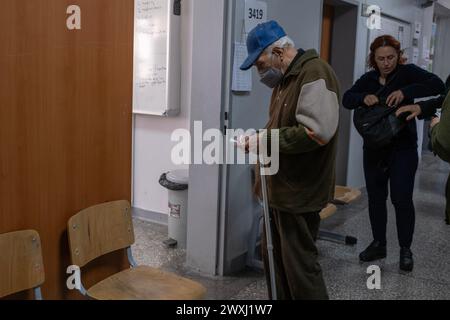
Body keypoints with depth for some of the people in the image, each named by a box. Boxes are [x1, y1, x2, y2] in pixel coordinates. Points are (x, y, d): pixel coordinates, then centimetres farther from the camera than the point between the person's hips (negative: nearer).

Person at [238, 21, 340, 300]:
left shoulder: (315, 73, -16)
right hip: (281, 189, 10)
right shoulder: (285, 78, 14)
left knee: (300, 266, 2)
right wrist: (259, 139, 3)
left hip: (300, 192, -10)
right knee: (273, 259, 18)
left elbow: (317, 132, -27)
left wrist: (266, 139, -19)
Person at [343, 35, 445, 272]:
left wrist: (405, 91, -29)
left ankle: (405, 249, 13)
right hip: (374, 148, 4)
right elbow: (346, 99, 0)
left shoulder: (408, 72, -4)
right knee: (375, 198, 10)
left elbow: (437, 85, -17)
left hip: (402, 148, -4)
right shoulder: (368, 79, 8)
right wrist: (364, 98, -20)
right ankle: (378, 244, 25)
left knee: (401, 199, -4)